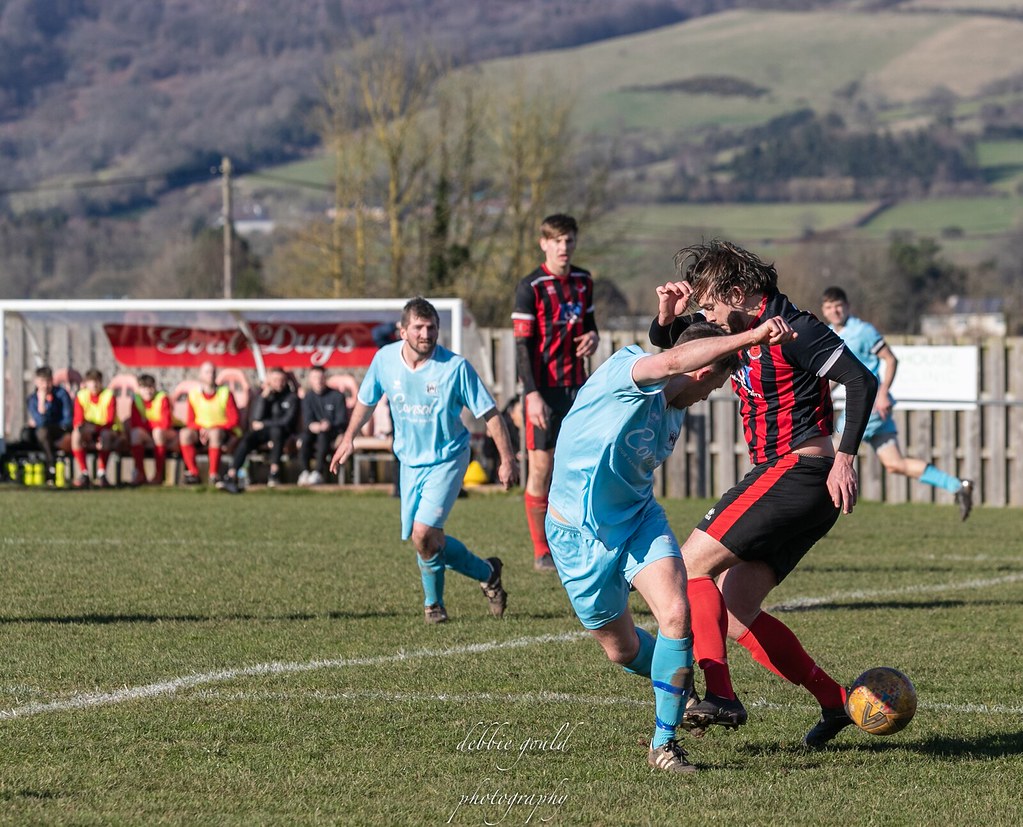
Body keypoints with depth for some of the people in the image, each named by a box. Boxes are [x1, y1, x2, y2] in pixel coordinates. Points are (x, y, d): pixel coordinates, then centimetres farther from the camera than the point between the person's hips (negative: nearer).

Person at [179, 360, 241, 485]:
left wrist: (213, 429, -18)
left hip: (223, 430, -3)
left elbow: (234, 419, -6)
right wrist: (200, 429, -15)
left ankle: (214, 474, -34)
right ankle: (193, 473, -26)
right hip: (201, 431, 3)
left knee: (215, 433, -39)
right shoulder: (194, 394, 6)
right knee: (185, 433, -29)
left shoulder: (225, 393, -2)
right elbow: (190, 421, 8)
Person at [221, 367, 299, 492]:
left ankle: (274, 472, -33)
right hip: (262, 432, 2)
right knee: (247, 439, -29)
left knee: (276, 430, -37)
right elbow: (256, 418, -5)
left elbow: (287, 421, -8)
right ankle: (231, 476, -41)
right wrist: (264, 396, -13)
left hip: (283, 434, -2)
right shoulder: (263, 394, 7)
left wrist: (263, 424, -7)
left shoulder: (291, 397, 1)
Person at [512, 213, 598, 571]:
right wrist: (532, 394, -17)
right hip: (544, 390, -5)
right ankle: (542, 552, 3)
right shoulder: (531, 287, -7)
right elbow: (523, 345, -9)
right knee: (541, 467, -4)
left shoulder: (583, 282, 10)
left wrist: (592, 336, -1)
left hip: (577, 386, 5)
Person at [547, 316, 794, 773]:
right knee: (622, 651, 7)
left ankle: (663, 743, -6)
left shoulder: (674, 411, 3)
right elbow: (672, 361, -42)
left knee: (676, 615, -20)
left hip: (639, 519, 5)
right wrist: (751, 337, -50)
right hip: (579, 533, -5)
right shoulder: (623, 369, -22)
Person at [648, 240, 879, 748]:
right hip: (779, 477, 10)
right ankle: (836, 702, 9)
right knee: (734, 613, 6)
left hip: (796, 470, -10)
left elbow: (861, 381, -20)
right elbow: (664, 347, 25)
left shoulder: (791, 329, -13)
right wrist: (668, 318, 2)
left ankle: (719, 695, -23)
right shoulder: (739, 329, 14)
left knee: (691, 564, -13)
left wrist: (845, 457, -27)